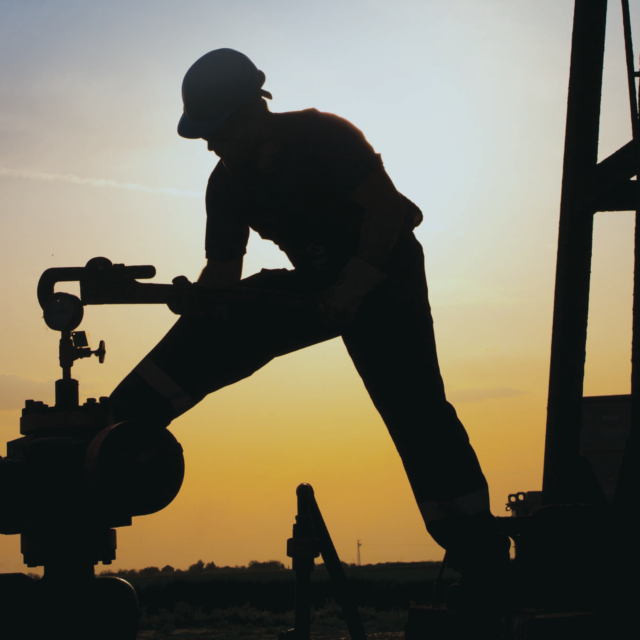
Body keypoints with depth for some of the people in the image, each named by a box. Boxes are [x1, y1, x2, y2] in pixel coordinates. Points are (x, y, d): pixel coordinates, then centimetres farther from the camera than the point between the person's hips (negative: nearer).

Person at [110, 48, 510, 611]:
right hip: (319, 284, 6)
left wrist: (347, 293, -28)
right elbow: (223, 273, 1)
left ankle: (481, 557, -14)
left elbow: (387, 209, -23)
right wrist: (189, 300, -19)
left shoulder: (321, 136, -19)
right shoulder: (229, 184, -1)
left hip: (383, 275, -6)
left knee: (413, 407, -17)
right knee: (219, 331, -12)